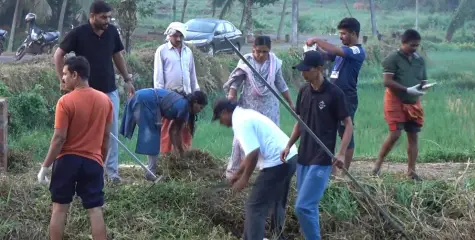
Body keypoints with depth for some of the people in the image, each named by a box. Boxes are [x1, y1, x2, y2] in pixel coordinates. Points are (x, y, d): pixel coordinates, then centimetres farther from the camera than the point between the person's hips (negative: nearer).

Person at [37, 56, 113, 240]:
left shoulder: (65, 102, -13)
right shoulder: (105, 100, 2)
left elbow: (59, 138, -14)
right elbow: (106, 136, 8)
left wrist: (45, 166, -7)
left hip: (67, 160, -3)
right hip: (93, 161, 3)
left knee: (59, 208, 8)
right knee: (95, 210, 4)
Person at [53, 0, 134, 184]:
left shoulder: (112, 32, -2)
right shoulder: (79, 34, -13)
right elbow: (58, 55, -4)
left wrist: (127, 79, 11)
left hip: (110, 91, 3)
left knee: (112, 132, 3)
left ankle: (112, 171, 10)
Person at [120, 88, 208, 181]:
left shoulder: (181, 103, 19)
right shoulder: (184, 108, -7)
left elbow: (172, 130, 24)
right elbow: (177, 133, 2)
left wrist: (176, 150, 24)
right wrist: (181, 152, 15)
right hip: (146, 101, -9)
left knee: (151, 135, 16)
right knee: (153, 135, -1)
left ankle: (152, 171, 21)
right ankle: (152, 172, 0)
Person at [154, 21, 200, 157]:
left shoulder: (188, 51, 14)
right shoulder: (162, 51, -1)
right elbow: (158, 75, -4)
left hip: (186, 95, 5)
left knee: (186, 128, 8)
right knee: (167, 128, -2)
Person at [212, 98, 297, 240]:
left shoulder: (240, 122, -12)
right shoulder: (246, 115, 20)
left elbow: (253, 153, -21)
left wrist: (244, 179, -9)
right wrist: (238, 173, 33)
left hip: (277, 163, -10)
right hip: (290, 157, 10)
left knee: (255, 208, -4)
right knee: (277, 203, 27)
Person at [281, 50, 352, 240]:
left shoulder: (334, 93, -12)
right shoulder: (304, 91, 7)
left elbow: (348, 125, -8)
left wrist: (341, 153, -18)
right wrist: (289, 145, 7)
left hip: (321, 160, -7)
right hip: (303, 157, 7)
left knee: (303, 207, -13)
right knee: (308, 206, 12)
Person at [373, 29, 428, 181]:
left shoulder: (420, 60, 9)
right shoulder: (393, 59, -10)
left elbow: (423, 81, 16)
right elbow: (387, 82, -17)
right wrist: (407, 90, -25)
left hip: (413, 103, 6)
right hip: (395, 101, -6)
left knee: (413, 135, 3)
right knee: (395, 134, -12)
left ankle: (411, 171, 7)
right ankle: (378, 163, 4)